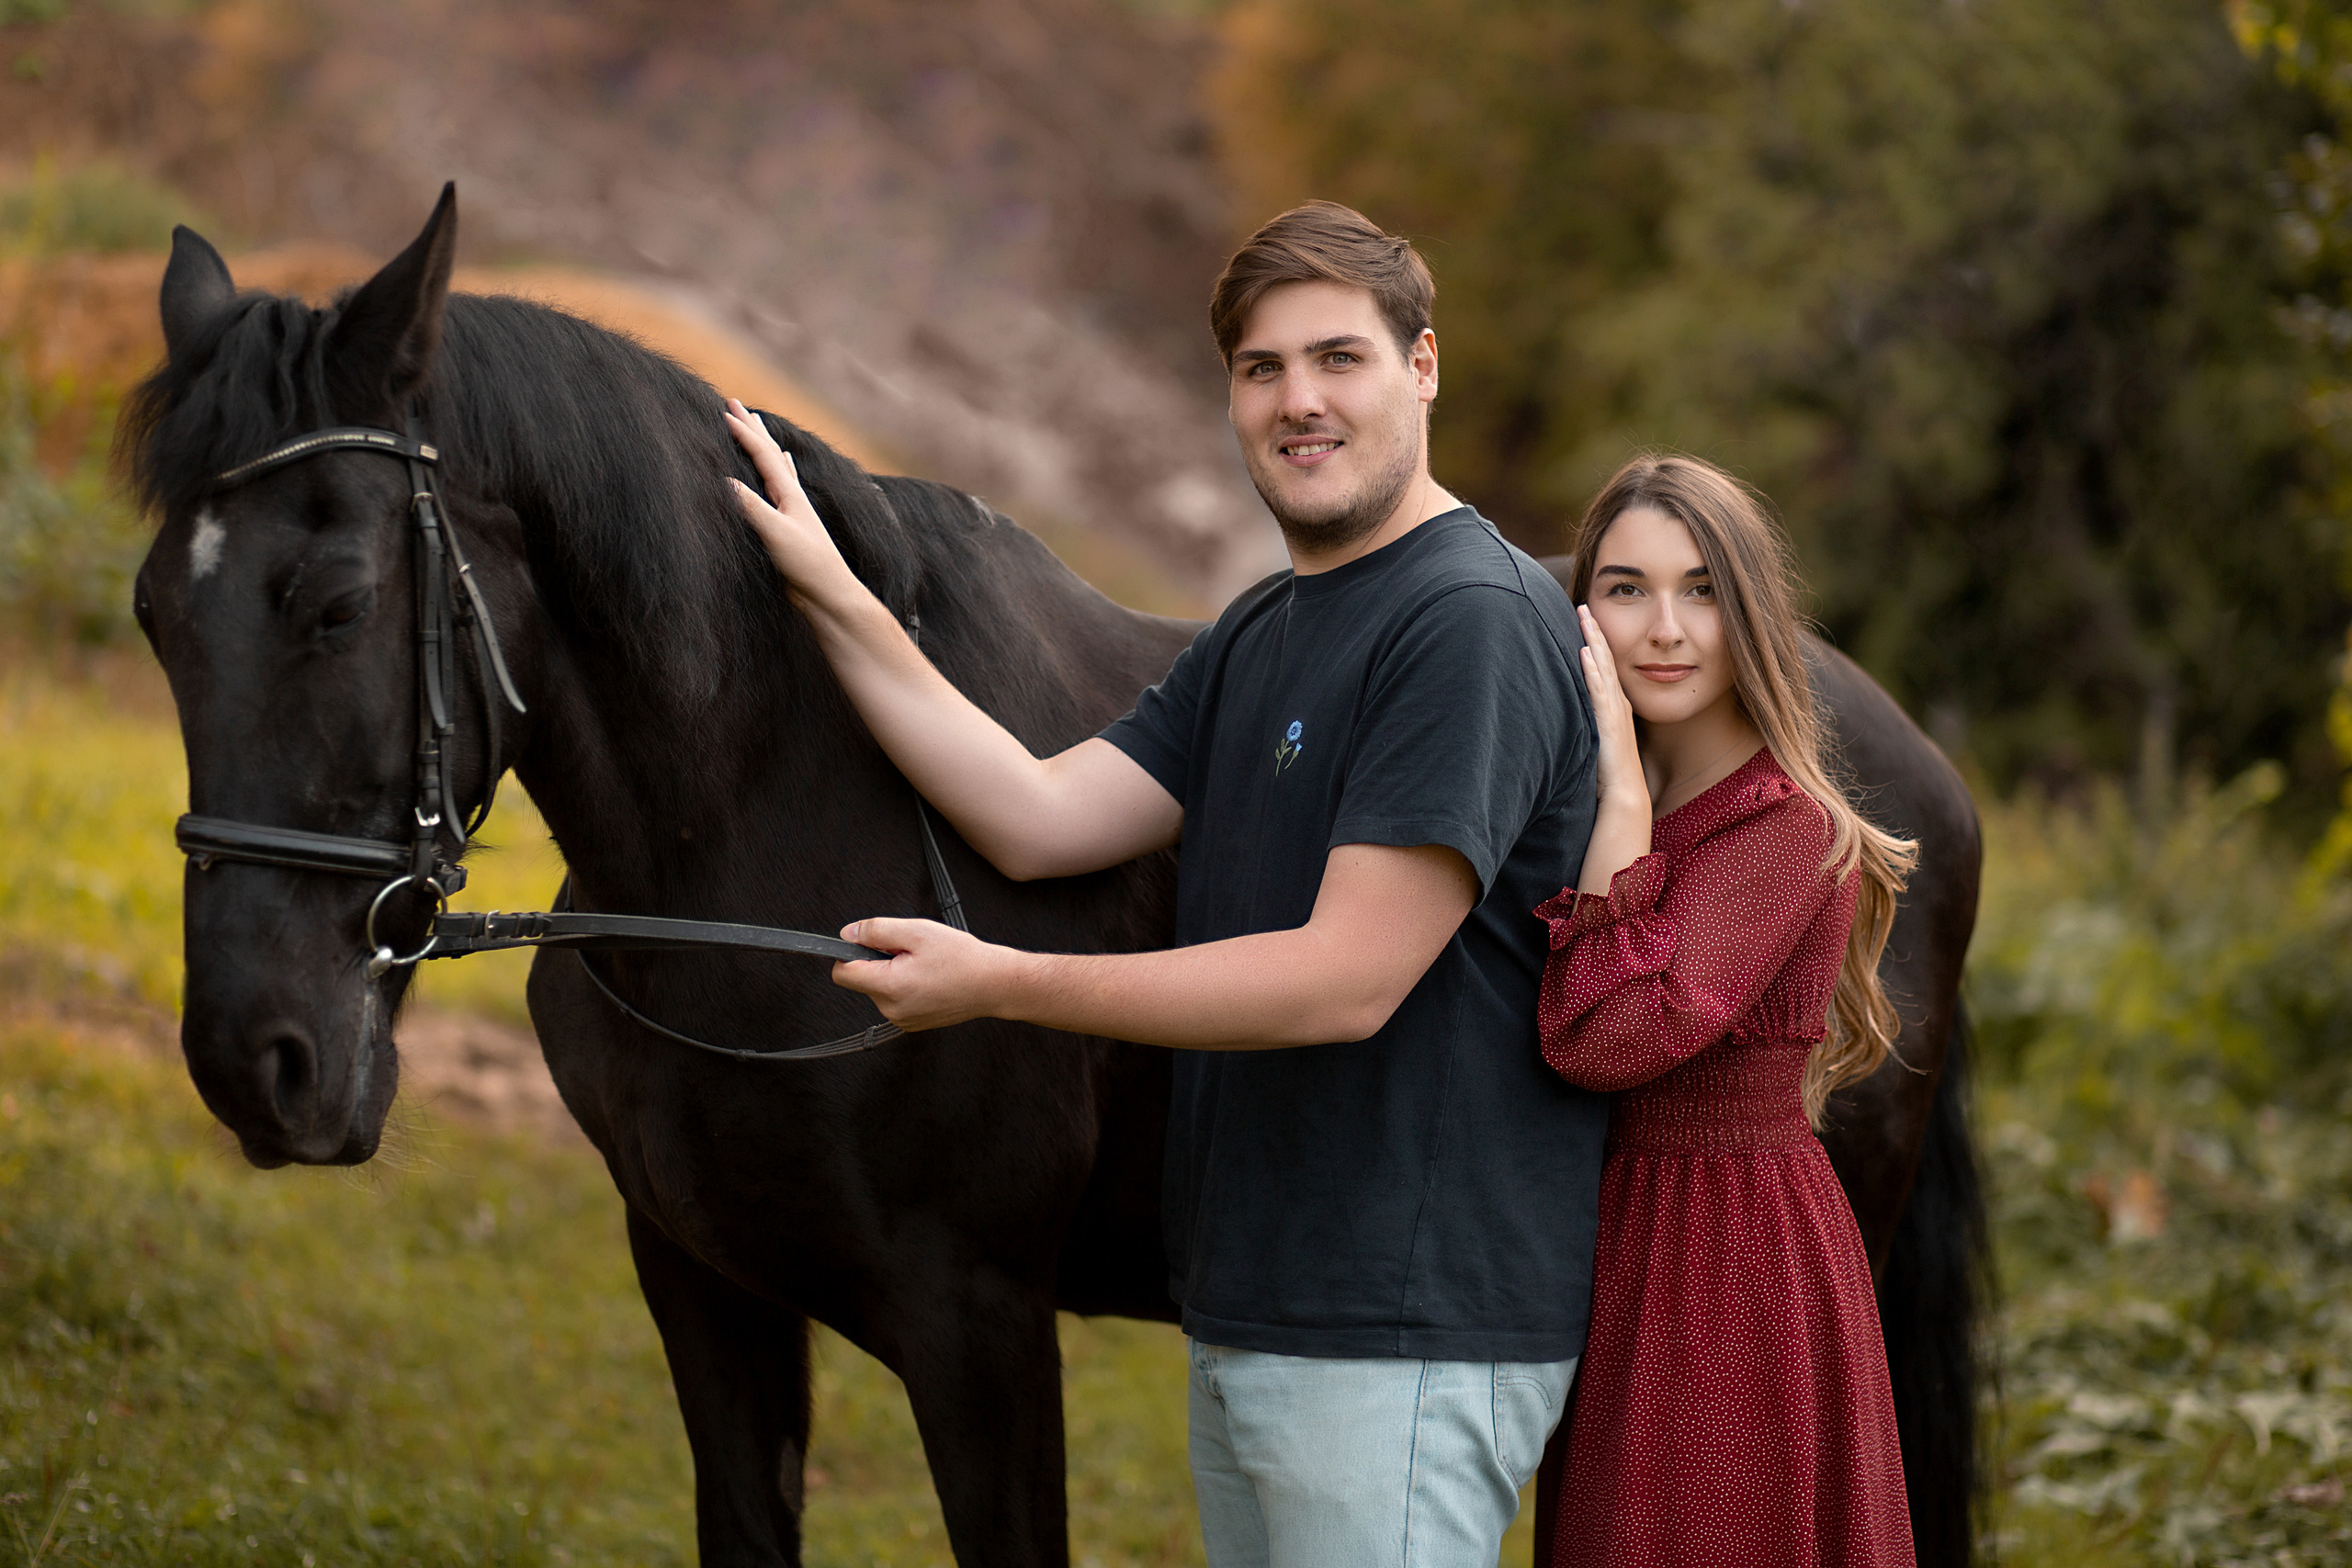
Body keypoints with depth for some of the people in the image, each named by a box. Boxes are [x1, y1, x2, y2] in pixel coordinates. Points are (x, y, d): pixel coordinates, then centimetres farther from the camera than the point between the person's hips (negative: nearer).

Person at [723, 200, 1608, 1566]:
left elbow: (1348, 979, -21)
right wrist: (832, 598, 8)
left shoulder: (1477, 620, -15)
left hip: (1411, 1342, -9)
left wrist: (998, 983, -18)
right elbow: (1040, 819, 10)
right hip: (1251, 1325, 9)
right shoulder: (1259, 637, 17)